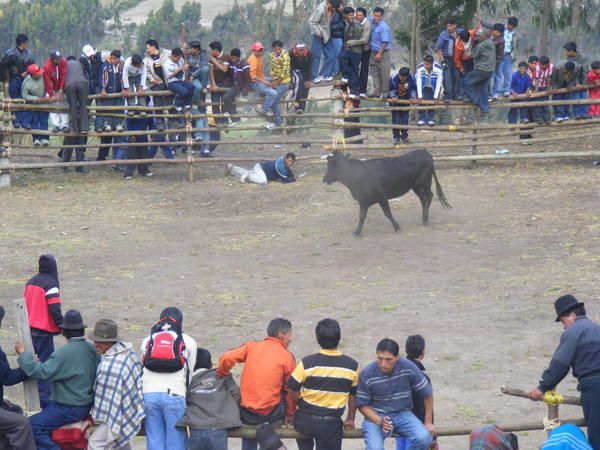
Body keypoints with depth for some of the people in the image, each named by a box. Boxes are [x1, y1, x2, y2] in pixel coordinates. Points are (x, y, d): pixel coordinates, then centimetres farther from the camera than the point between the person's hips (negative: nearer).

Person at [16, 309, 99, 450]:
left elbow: (42, 372, -25)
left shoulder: (64, 353, -23)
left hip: (71, 409, -9)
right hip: (87, 404, 9)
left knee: (31, 427, -11)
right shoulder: (91, 349, 1)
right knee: (46, 407, 30)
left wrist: (23, 354, -15)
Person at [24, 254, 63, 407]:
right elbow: (54, 309, -19)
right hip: (45, 330, -8)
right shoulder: (50, 284, -15)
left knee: (36, 359, 17)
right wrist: (62, 326, -9)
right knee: (46, 362, -5)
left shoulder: (31, 282, 9)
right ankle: (44, 397, -8)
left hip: (31, 329, 8)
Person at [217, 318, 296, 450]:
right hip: (270, 413, -3)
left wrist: (221, 375, 9)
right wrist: (290, 414, 16)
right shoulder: (287, 357, -3)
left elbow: (226, 358, -10)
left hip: (246, 413, 3)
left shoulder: (252, 346, 2)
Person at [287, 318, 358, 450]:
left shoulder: (307, 363, -13)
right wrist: (350, 419, 22)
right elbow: (353, 395, 7)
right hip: (331, 424, -1)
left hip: (305, 420, 1)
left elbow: (293, 391, -7)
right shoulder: (352, 365, -6)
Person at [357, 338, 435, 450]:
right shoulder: (366, 374, -14)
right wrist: (379, 421, -20)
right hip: (376, 416, -2)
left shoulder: (409, 368, -11)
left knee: (424, 438, -26)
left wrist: (428, 422, 5)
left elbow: (427, 394, 3)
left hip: (403, 414, 2)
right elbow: (362, 405, -4)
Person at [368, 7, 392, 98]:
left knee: (384, 74, 0)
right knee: (374, 72, 7)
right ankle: (376, 91, 11)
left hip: (383, 53, -7)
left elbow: (385, 42, -21)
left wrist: (380, 54, -22)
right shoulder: (371, 22, 2)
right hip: (373, 52, 7)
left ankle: (384, 93, 8)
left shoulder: (384, 27, -18)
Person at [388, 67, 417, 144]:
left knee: (405, 119, 4)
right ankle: (396, 137, 2)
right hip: (395, 100, -2)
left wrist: (413, 97, -14)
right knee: (396, 119, -5)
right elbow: (391, 89, -9)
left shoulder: (411, 79, -20)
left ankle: (404, 136, 15)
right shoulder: (393, 79, -24)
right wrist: (393, 96, -21)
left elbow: (413, 89, -3)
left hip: (406, 100, 2)